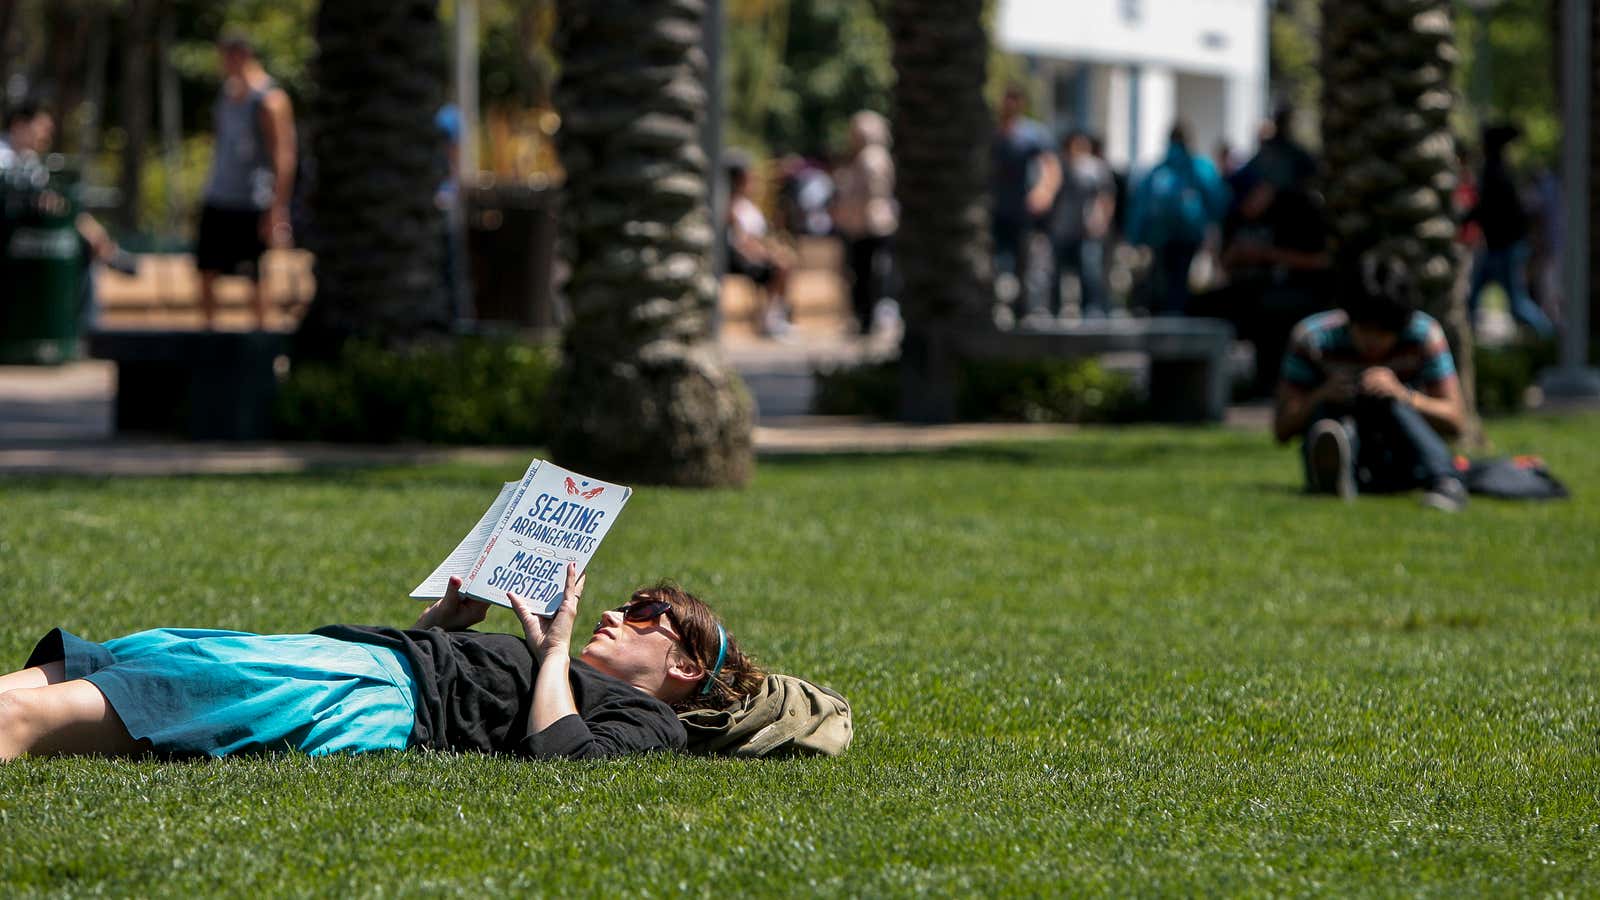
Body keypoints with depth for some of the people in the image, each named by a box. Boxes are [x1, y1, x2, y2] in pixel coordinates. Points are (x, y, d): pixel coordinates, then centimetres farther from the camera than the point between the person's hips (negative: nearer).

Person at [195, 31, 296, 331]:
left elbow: (284, 157, -16)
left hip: (251, 205, -7)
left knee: (255, 274, -4)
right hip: (217, 199, 7)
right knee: (206, 270, 6)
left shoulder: (269, 100, -12)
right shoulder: (227, 91, 11)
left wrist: (277, 211, -21)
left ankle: (261, 327, 3)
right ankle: (207, 326, 16)